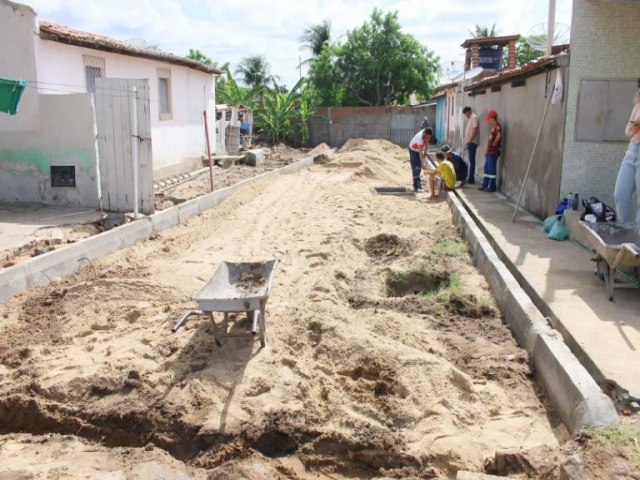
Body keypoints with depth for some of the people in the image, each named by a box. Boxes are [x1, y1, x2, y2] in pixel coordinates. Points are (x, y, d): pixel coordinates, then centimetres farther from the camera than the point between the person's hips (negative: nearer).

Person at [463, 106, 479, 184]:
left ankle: (471, 179, -8)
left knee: (472, 161, -9)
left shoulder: (474, 117, -10)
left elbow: (475, 129, -20)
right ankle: (470, 177, 16)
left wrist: (470, 140, -20)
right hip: (470, 143, 10)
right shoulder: (471, 118, 20)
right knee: (471, 160, 12)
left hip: (472, 142, -10)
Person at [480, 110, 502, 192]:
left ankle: (492, 187, -1)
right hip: (489, 151, 10)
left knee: (491, 169, -6)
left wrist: (494, 144, -17)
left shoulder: (497, 126, -14)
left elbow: (499, 136, -31)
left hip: (493, 152, -10)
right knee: (487, 168, 13)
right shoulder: (494, 126, 16)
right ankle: (485, 185, 20)